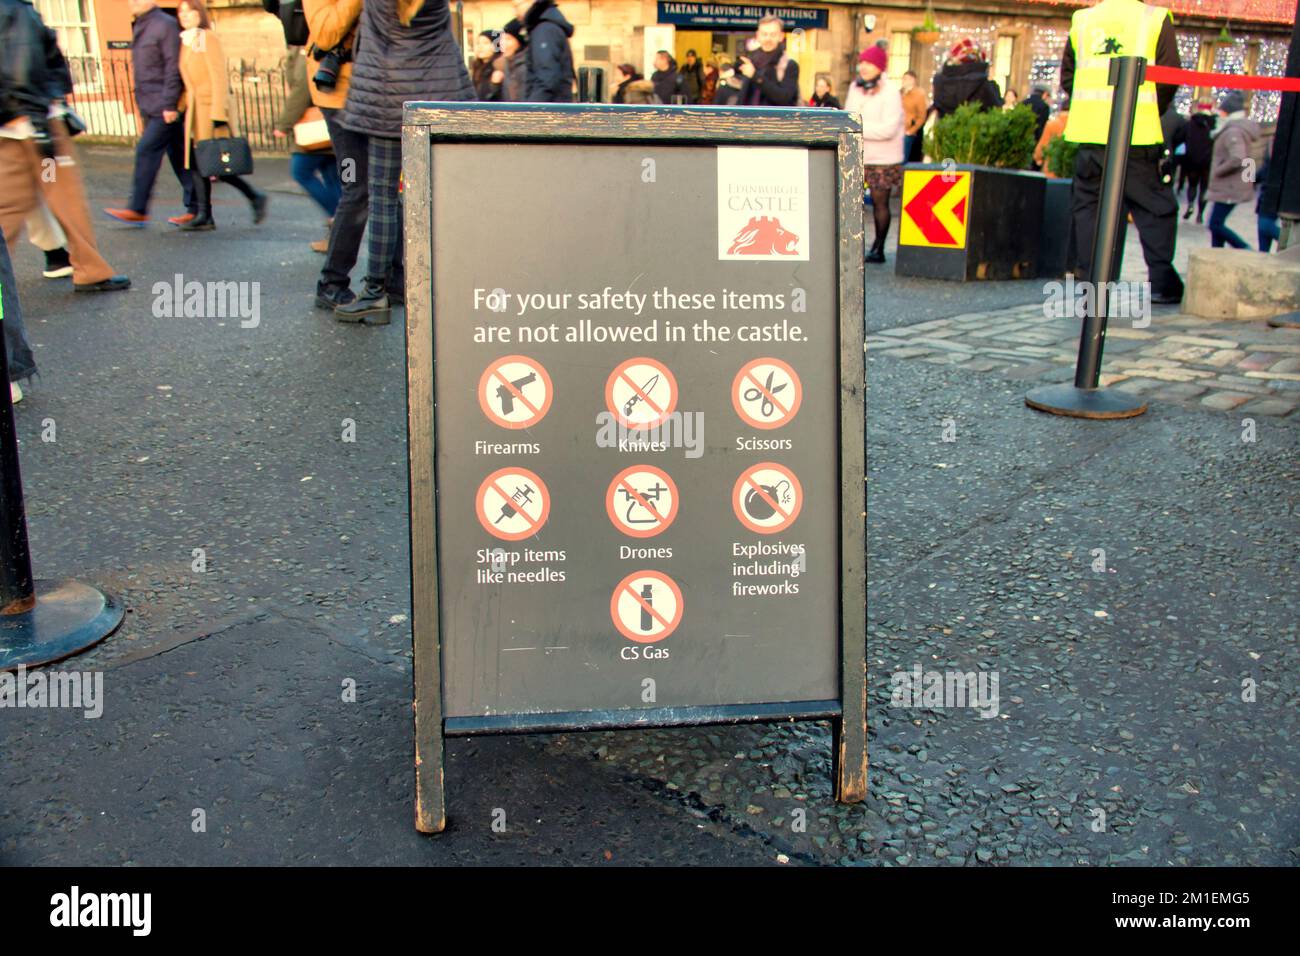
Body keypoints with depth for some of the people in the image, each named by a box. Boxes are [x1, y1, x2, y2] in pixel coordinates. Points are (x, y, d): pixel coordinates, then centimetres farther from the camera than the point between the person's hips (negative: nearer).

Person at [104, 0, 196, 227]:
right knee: (177, 155, 8)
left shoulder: (165, 25, -9)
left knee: (146, 150, -10)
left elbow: (173, 67, -15)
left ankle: (137, 210, -6)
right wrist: (141, 102, 19)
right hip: (149, 106, 9)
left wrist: (170, 105, -19)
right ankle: (195, 208, 10)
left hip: (164, 107, -9)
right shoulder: (139, 26, 18)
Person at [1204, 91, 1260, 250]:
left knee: (1216, 225, -8)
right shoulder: (1239, 128, 15)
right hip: (1228, 187, 10)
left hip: (1230, 189, -10)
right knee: (1216, 224, 13)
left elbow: (1238, 159, -30)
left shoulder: (1233, 132, -18)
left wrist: (1218, 171, -17)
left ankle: (1247, 251, -4)